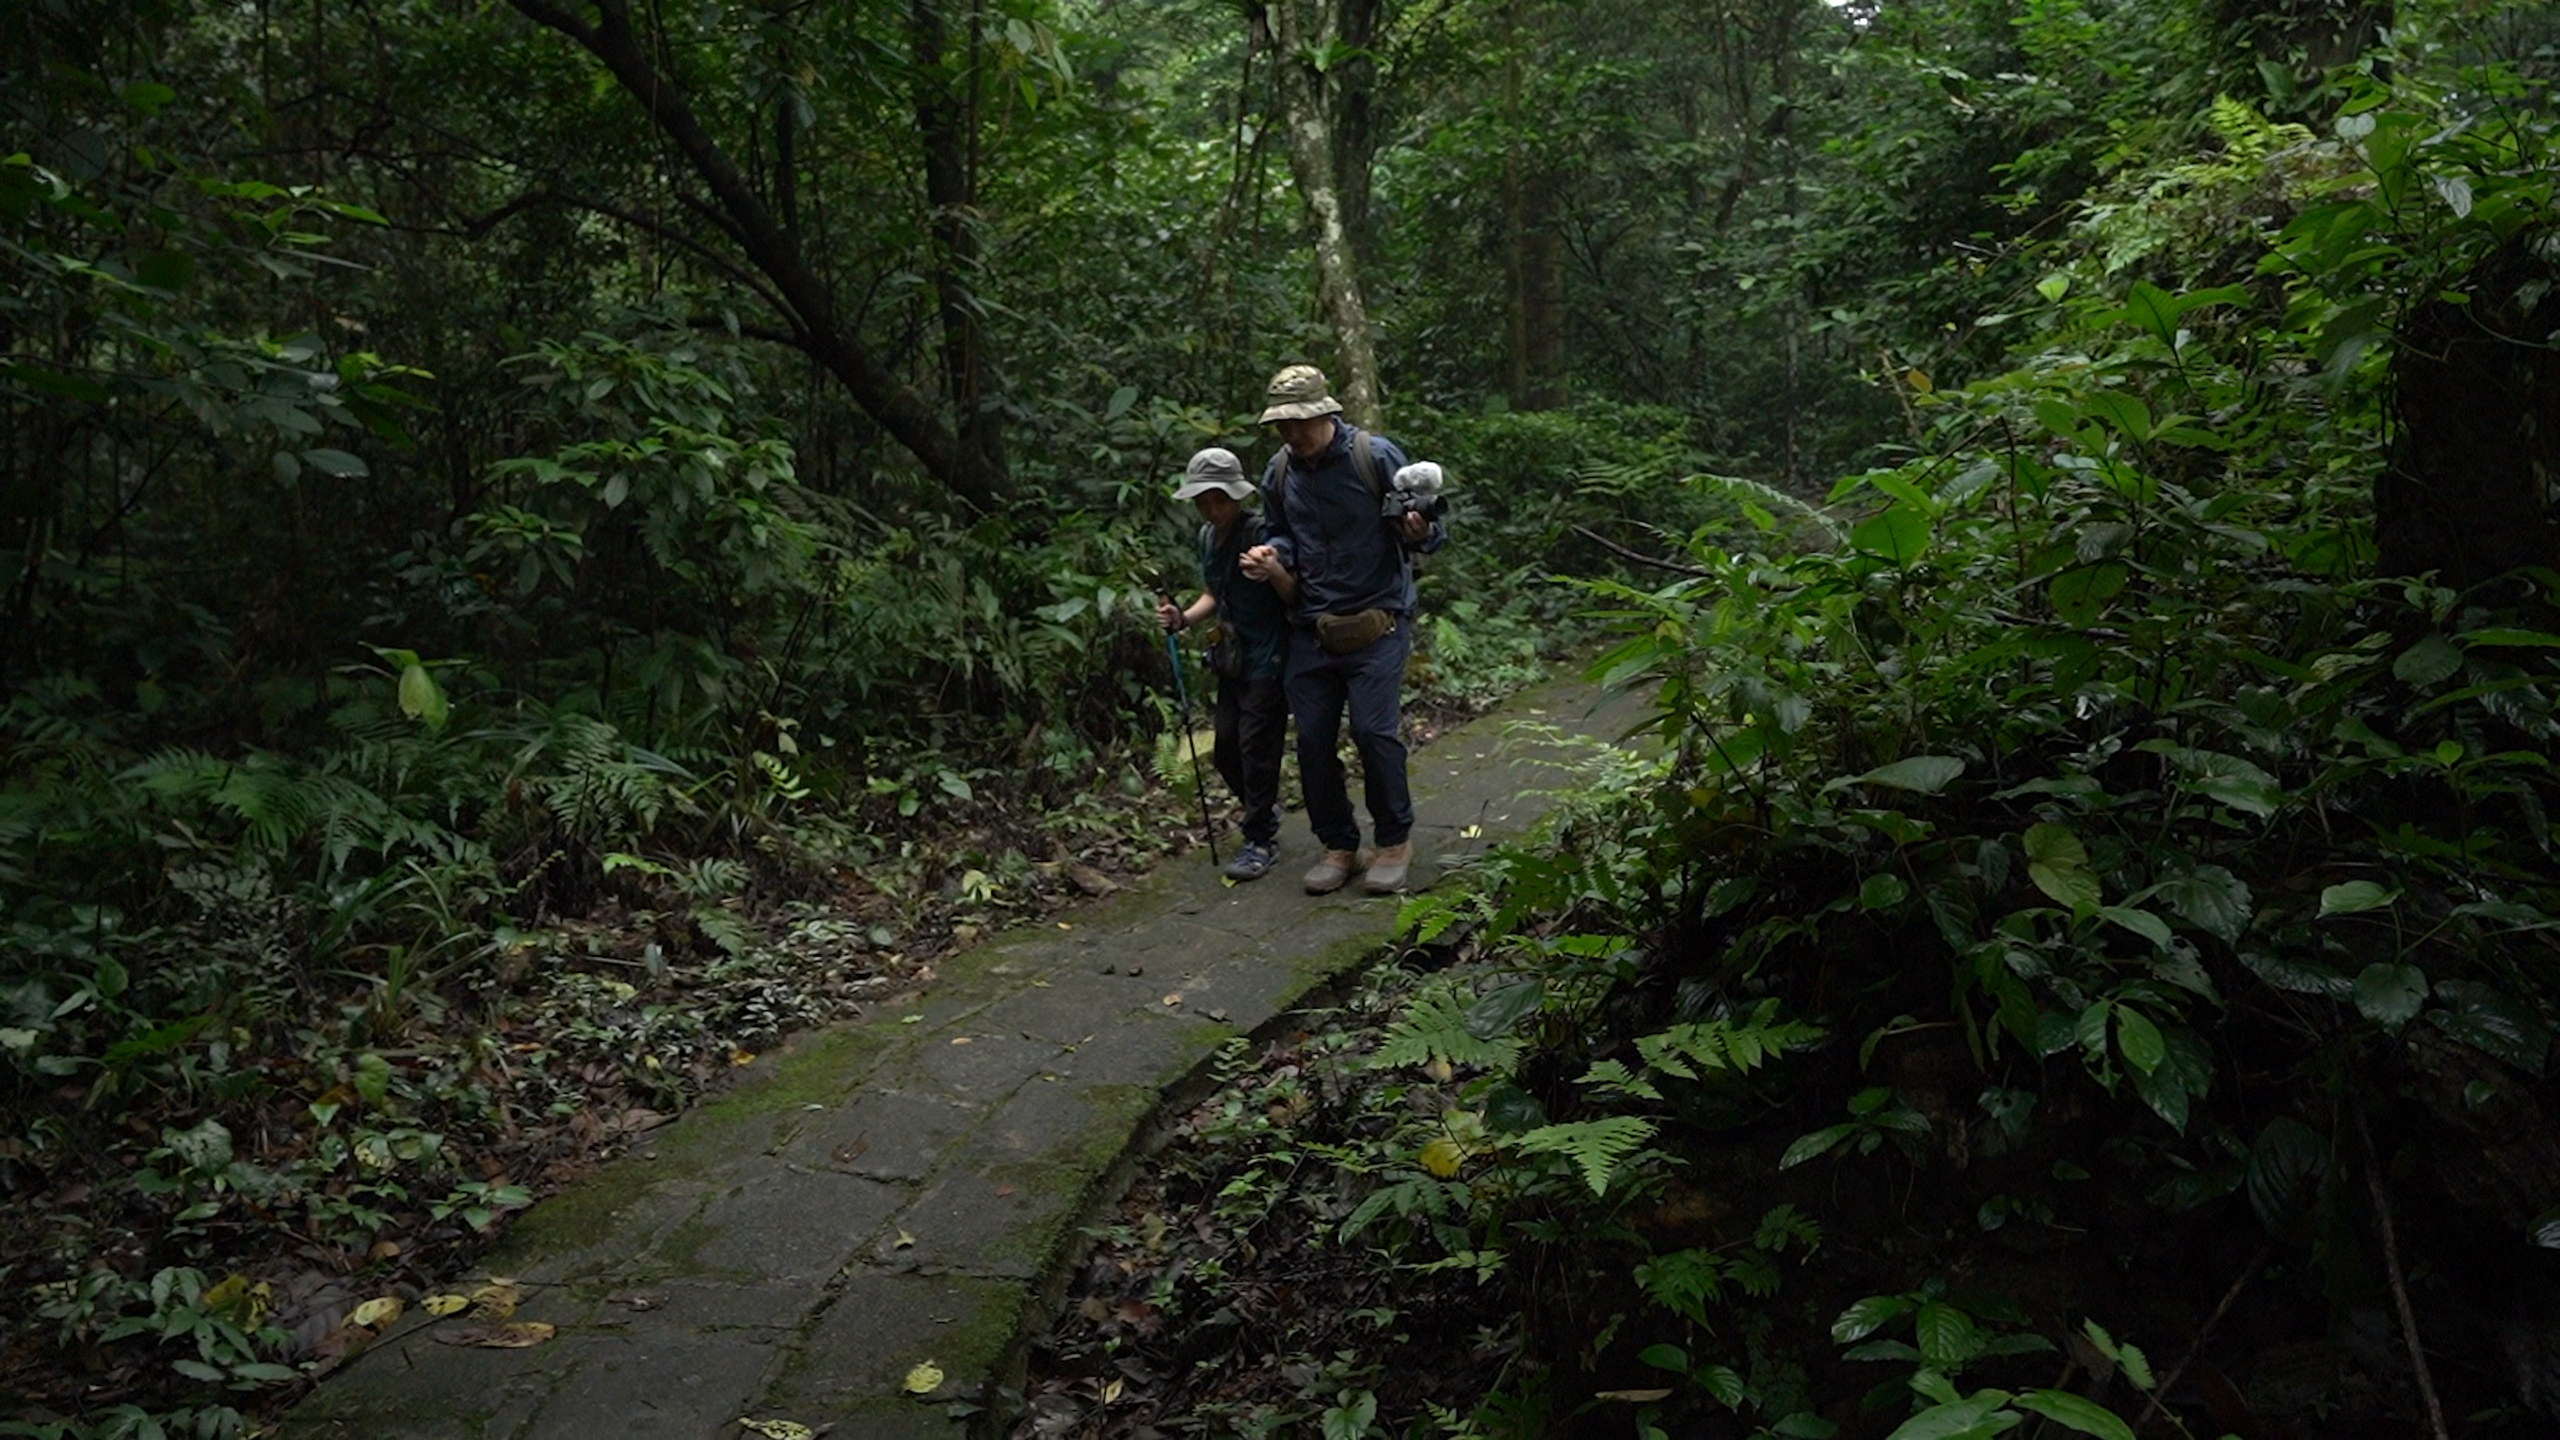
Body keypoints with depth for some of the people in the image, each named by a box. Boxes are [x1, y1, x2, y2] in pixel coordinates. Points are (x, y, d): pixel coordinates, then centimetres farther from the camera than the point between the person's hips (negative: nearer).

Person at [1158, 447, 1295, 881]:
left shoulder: (1259, 535, -16)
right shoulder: (1208, 536, 8)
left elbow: (1295, 596, -16)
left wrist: (1273, 572, -36)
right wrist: (1183, 618, 1)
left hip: (1268, 658, -8)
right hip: (1232, 658, 8)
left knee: (1256, 746, -5)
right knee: (1226, 750, 11)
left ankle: (1261, 841, 8)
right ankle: (1264, 810, 35)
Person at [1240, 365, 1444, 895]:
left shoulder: (1376, 455, -9)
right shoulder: (1280, 470, 5)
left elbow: (1427, 531, -4)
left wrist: (1418, 532, -28)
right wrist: (1272, 556, -3)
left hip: (1376, 623, -5)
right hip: (1310, 628, 5)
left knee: (1374, 730, -11)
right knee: (1313, 739, 3)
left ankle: (1395, 841, 9)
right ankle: (1339, 846, 18)